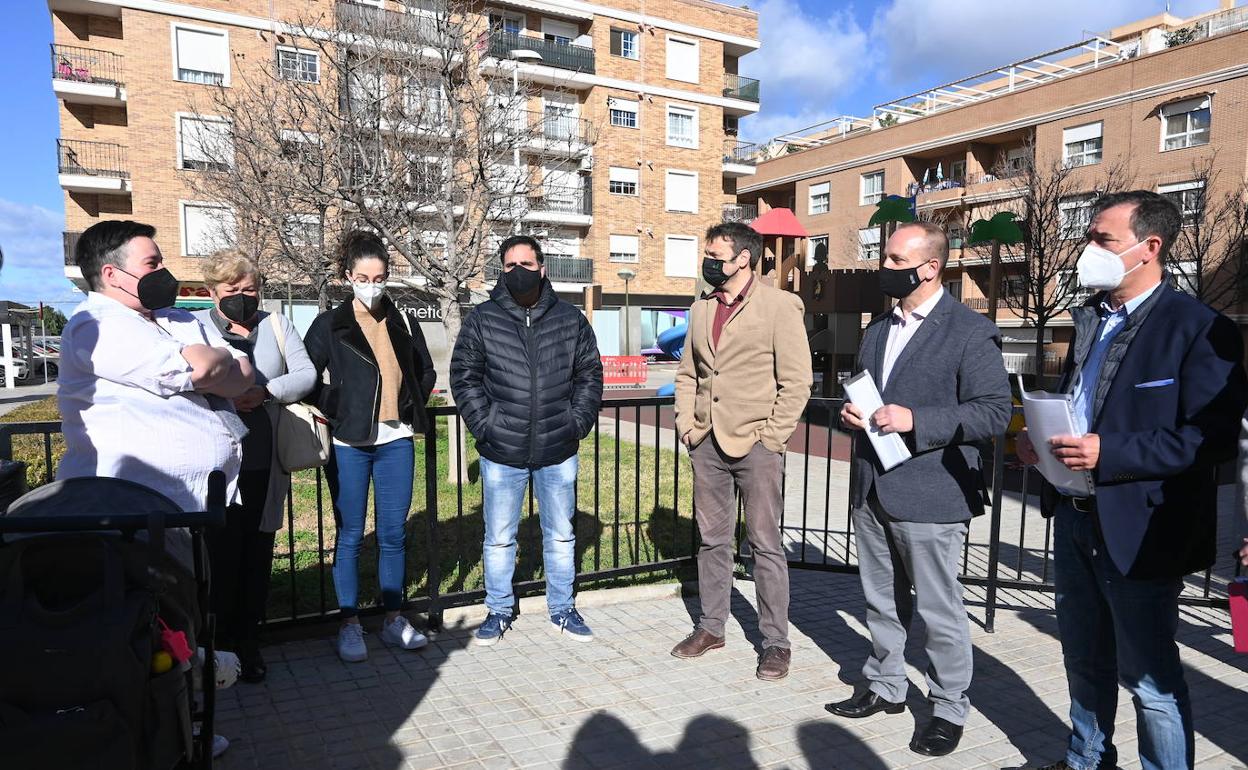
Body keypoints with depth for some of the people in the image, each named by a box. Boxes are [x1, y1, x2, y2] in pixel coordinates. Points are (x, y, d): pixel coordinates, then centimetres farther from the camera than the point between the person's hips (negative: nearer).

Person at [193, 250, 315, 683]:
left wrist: (263, 392, -13)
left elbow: (306, 375, 3)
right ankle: (220, 644, 15)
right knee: (220, 553, 0)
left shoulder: (277, 326, 13)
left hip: (265, 465, 3)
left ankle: (249, 642, 20)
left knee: (257, 553, 9)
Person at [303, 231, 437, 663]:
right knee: (351, 535, 5)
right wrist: (336, 410, -8)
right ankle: (350, 626, 17)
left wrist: (412, 409, 9)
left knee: (393, 533, 8)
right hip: (350, 444, -2)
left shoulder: (403, 323, 8)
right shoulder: (330, 324, -1)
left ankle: (393, 620, 21)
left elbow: (426, 372, 19)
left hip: (397, 441, 3)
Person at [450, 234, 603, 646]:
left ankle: (562, 611, 31)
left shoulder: (570, 319, 3)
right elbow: (464, 376, 1)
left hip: (558, 452, 2)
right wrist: (484, 424, -7)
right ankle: (498, 612, 29)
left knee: (561, 536, 14)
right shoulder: (482, 319, -1)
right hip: (501, 454, -1)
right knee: (499, 539, 11)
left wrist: (578, 422, -1)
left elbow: (590, 374, 8)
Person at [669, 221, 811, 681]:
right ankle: (711, 628, 28)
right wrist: (686, 424, 6)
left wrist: (771, 437, -12)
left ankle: (776, 643, 15)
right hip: (707, 442, 6)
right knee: (712, 539, 14)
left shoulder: (779, 306, -6)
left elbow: (796, 381, -9)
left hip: (755, 445, -6)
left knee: (765, 544, 2)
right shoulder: (701, 309, 13)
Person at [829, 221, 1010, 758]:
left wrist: (916, 421, -23)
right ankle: (885, 687, 37)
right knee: (882, 602, 19)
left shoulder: (971, 332, -9)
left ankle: (949, 710, 25)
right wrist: (852, 412, 1)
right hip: (872, 492, 7)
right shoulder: (876, 330, 14)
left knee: (939, 611, 6)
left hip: (929, 497, -7)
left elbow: (994, 411, -13)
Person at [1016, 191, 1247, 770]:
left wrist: (1108, 454, -25)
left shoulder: (1199, 327, -14)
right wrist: (1043, 440, 0)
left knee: (1148, 676, 6)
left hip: (1138, 530, -8)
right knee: (1084, 660, 22)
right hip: (1075, 516, 8)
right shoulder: (1090, 318, 11)